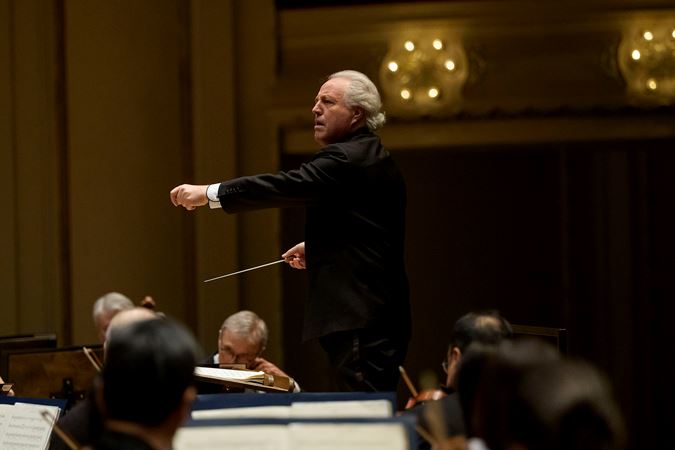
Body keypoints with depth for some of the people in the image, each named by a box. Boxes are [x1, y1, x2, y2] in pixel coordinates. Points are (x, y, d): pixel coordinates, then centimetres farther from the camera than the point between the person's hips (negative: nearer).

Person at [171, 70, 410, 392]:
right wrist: (317, 247, 22)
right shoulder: (375, 159, 19)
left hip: (359, 321, -11)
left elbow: (289, 186, -20)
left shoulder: (346, 158, -12)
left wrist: (209, 193, -17)